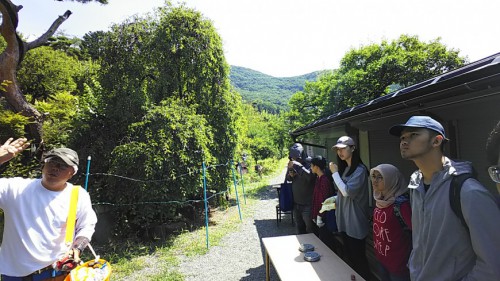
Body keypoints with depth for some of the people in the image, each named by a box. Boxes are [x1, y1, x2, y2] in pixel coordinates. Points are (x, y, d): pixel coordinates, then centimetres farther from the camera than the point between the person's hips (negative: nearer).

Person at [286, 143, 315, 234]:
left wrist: (297, 165, -35)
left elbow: (310, 176, -38)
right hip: (296, 203, 6)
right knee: (299, 228, 21)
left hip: (307, 205, -6)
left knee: (310, 230, 7)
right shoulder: (292, 165, 1)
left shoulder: (309, 164, -18)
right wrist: (290, 175, -6)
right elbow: (288, 179, 16)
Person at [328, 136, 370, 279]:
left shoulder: (360, 169, -17)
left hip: (355, 221, -8)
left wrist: (335, 173, -16)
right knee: (348, 255, 20)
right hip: (344, 219, 8)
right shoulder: (344, 169, 10)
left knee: (358, 257, 6)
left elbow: (347, 191, -22)